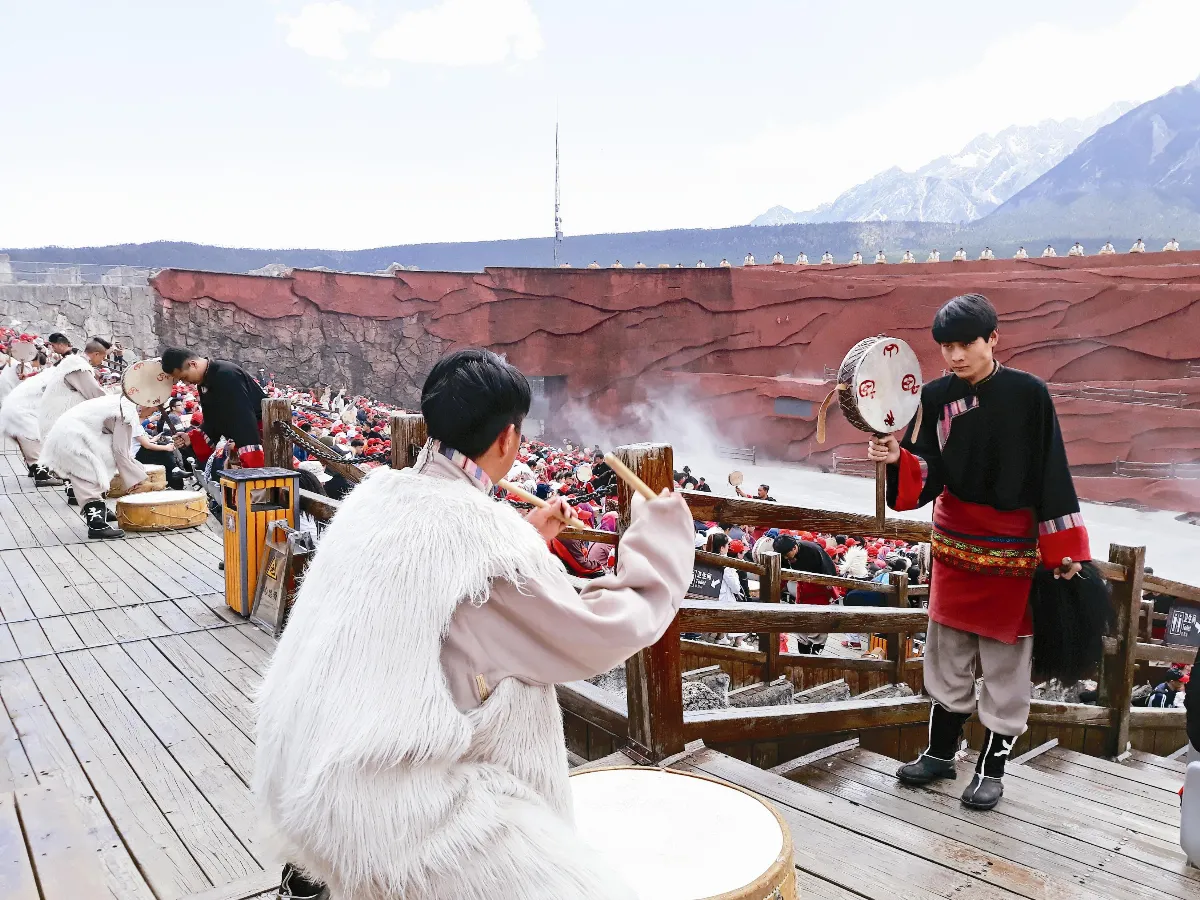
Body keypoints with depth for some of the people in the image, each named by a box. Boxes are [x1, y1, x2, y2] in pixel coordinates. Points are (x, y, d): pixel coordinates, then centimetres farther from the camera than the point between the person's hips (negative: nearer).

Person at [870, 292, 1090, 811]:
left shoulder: (1029, 394, -12)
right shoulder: (936, 397, -4)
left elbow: (1052, 476, -9)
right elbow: (926, 475, -7)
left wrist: (1063, 550, -9)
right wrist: (897, 458, -27)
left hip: (1013, 546, -3)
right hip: (954, 541, 3)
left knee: (1005, 659, 7)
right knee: (947, 652, 14)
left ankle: (992, 767, 24)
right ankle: (940, 751, 31)